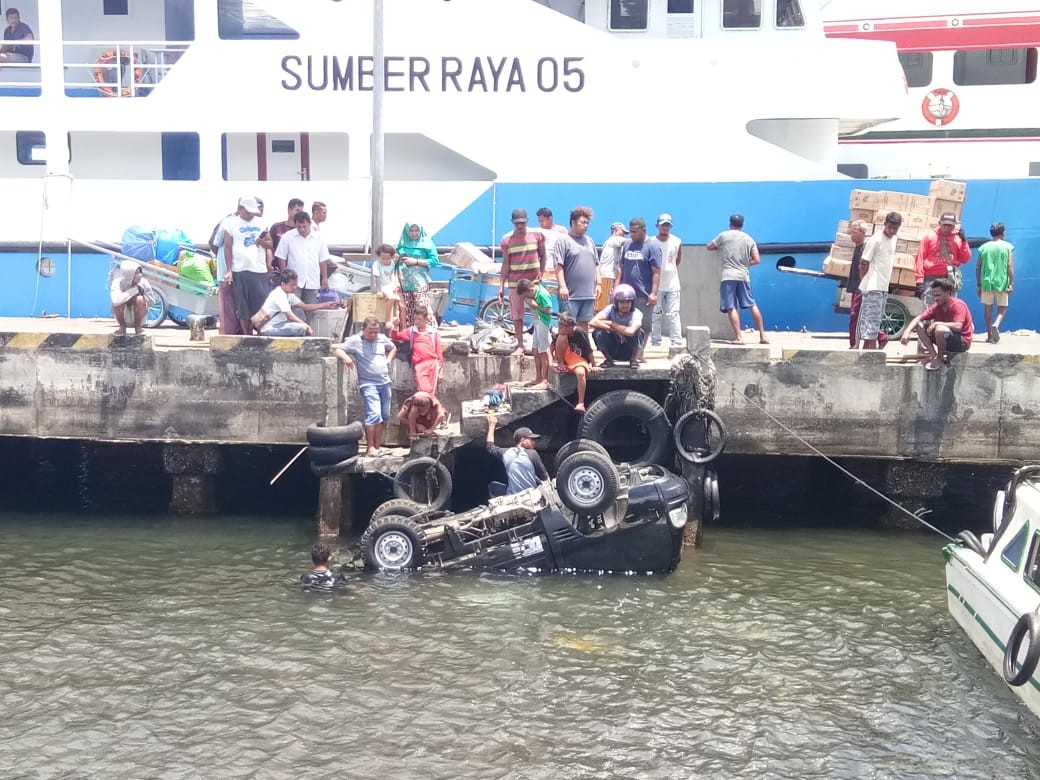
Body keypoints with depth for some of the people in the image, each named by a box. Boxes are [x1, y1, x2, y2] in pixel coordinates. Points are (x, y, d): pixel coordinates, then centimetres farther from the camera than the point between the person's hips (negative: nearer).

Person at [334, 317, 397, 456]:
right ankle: (370, 448, -14)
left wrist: (388, 360, 11)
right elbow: (338, 350, -6)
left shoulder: (382, 338, 10)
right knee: (374, 414, -18)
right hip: (368, 384, -6)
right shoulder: (355, 341, -4)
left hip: (385, 383, 6)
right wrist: (345, 357, -27)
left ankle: (378, 445, 16)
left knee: (384, 416, 7)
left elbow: (393, 348, 28)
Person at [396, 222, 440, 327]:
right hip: (404, 282, 4)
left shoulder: (427, 243, 2)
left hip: (420, 283, -4)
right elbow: (396, 259, 25)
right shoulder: (402, 244, 14)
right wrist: (396, 258, 0)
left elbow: (434, 261, -5)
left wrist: (415, 261, -10)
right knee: (406, 311, 4)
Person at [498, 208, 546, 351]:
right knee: (516, 315, 2)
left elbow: (543, 256, 9)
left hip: (534, 280, 0)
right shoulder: (507, 239, -1)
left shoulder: (537, 235, -1)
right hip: (515, 282, 0)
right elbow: (506, 264, 2)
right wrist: (501, 286, -1)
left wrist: (541, 273, -1)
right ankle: (520, 345, 10)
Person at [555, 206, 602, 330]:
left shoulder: (589, 241, 16)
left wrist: (598, 283, 13)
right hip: (571, 294, -6)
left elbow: (596, 264, 20)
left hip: (588, 293, 6)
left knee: (584, 323, 12)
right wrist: (562, 286, -18)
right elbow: (559, 266, -11)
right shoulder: (564, 241, -5)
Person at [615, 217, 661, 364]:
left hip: (643, 295, -6)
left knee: (642, 326, 0)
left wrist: (654, 293, -16)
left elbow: (656, 272, -10)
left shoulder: (652, 247, -5)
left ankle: (638, 354, 5)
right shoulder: (627, 245, 13)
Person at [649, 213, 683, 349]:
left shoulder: (677, 241, 1)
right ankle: (655, 340, 9)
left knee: (673, 314, -3)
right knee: (655, 314, 4)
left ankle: (677, 341, -4)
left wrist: (670, 269, 10)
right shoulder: (651, 242, -3)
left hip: (672, 284, 0)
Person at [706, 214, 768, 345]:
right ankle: (762, 336, 12)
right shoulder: (749, 239, 9)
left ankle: (738, 337, -13)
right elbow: (757, 260, 5)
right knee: (752, 306, 11)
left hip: (728, 276, -3)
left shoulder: (724, 235, 2)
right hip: (744, 276, 3)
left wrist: (720, 246, 32)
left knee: (731, 307, -5)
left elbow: (709, 247, 13)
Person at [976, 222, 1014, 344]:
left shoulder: (984, 247, 5)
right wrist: (1011, 284, -4)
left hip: (986, 282, 2)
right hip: (1001, 282, -2)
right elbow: (1010, 267, -7)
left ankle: (990, 335, 14)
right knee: (1002, 308, 9)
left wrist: (978, 284, 11)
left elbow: (978, 267, 4)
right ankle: (996, 325, -20)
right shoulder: (1007, 246, -2)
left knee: (988, 309, 13)